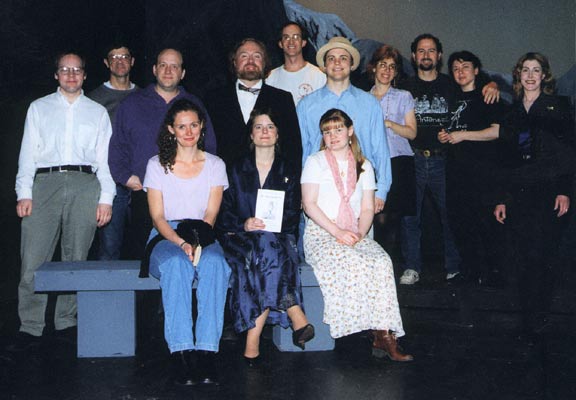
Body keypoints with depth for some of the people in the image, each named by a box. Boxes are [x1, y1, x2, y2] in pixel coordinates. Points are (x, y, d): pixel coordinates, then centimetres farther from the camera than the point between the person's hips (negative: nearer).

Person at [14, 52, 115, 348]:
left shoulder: (97, 112, 19)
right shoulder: (39, 108, 19)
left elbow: (105, 157, 12)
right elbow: (28, 153, 12)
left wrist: (106, 198, 1)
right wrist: (24, 193, 0)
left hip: (85, 184, 0)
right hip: (45, 182, 0)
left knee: (77, 258, 0)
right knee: (34, 258, -8)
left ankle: (66, 321, 10)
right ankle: (31, 325, -2)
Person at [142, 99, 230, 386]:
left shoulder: (215, 165, 14)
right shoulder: (157, 165, 10)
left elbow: (211, 214, 3)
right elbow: (157, 217, 2)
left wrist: (197, 241, -18)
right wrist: (181, 242, -17)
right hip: (166, 237, -1)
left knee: (213, 263, -35)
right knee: (176, 263, -37)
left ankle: (206, 353, -38)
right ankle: (181, 354, -39)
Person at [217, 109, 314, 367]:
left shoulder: (289, 171, 15)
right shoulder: (237, 169, 14)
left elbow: (293, 215, 7)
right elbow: (224, 212, 6)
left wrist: (269, 224, -13)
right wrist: (244, 225, -15)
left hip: (279, 236, 1)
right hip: (241, 238, 0)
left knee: (266, 251, -36)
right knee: (265, 249, -36)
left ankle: (252, 344, -38)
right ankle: (296, 318, -38)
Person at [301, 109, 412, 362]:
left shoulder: (364, 166, 17)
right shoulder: (315, 162, 7)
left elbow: (368, 209, 12)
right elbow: (309, 205, -4)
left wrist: (360, 232, -9)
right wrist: (336, 231, -15)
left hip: (355, 235, 3)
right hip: (320, 234, -3)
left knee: (382, 262, -28)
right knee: (354, 264, -32)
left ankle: (383, 334, -29)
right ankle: (382, 334, -24)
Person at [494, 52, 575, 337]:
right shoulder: (512, 111, 18)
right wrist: (502, 199, 13)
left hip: (549, 190, -3)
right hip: (518, 193, 3)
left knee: (542, 255, -10)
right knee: (523, 257, 0)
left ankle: (538, 317, 1)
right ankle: (530, 317, 10)